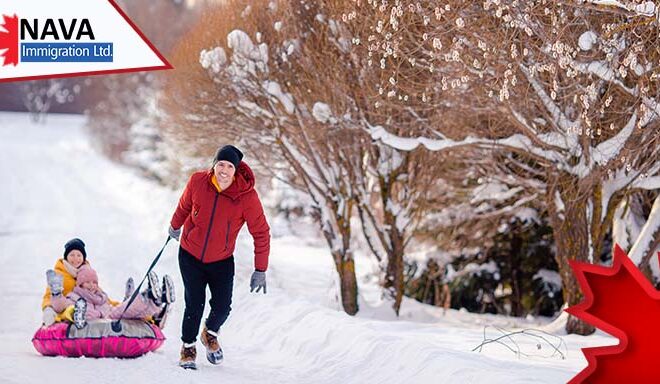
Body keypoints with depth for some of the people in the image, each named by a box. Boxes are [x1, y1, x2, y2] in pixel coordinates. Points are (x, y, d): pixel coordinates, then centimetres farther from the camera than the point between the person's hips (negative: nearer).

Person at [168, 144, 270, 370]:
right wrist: (175, 226, 25)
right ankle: (188, 347, 19)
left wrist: (260, 270, -11)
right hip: (190, 255, 0)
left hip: (222, 261, 0)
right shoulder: (198, 182, -16)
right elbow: (184, 206, 7)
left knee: (222, 307, -6)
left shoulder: (247, 196, -21)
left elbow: (261, 233, -12)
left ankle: (210, 334, 29)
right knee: (194, 305, -6)